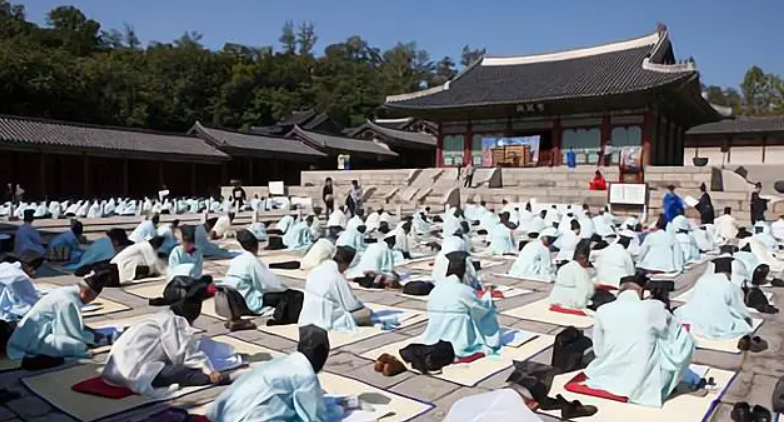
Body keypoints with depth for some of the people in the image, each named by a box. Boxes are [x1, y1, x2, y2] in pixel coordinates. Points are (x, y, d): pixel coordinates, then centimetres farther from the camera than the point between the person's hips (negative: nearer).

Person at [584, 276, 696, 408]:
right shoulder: (654, 308, -8)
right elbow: (682, 339, 7)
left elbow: (598, 351, 6)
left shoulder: (602, 311, -2)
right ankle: (664, 386, 17)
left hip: (605, 381, 4)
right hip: (643, 388, -3)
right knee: (685, 342, 11)